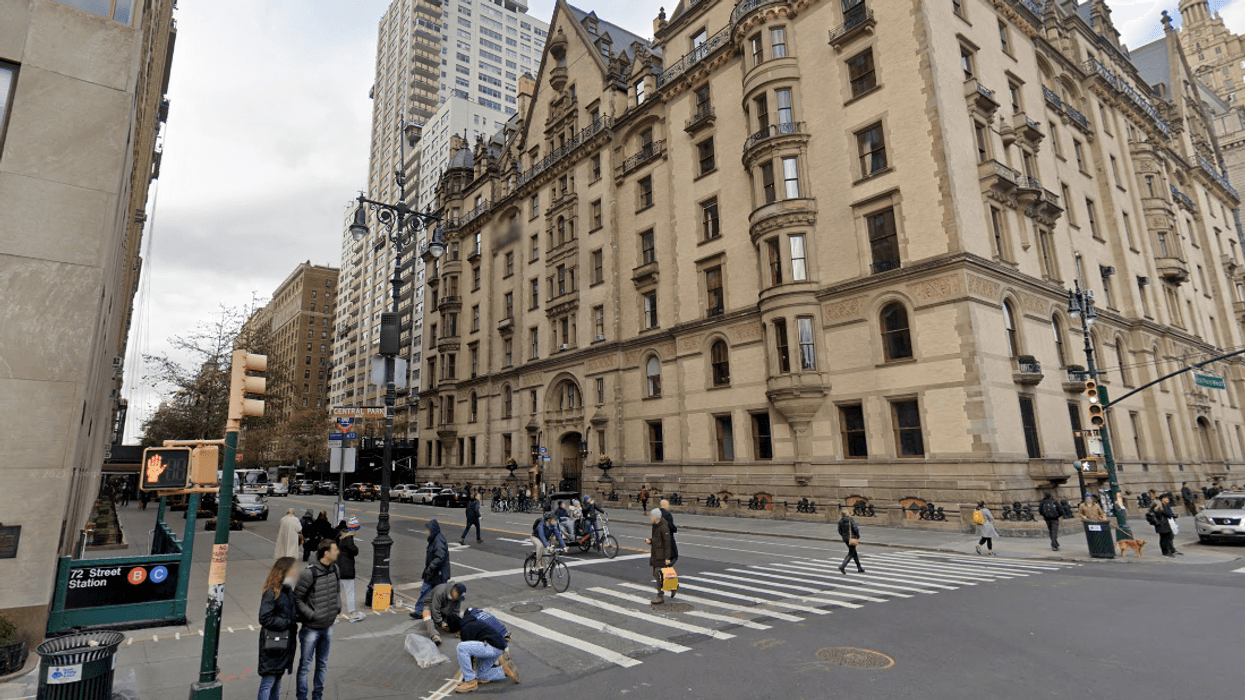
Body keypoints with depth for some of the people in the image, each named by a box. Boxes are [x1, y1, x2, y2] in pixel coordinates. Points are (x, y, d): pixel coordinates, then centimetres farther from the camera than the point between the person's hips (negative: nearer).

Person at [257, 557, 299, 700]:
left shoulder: (288, 590, 9)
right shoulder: (272, 592, -17)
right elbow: (265, 619, -20)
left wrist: (299, 616, -1)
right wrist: (288, 623, -17)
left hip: (286, 643, 8)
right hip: (273, 644, -8)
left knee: (277, 680, 17)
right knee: (268, 682, 0)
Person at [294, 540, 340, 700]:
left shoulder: (334, 568, -1)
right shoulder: (309, 573, -22)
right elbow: (297, 598, -15)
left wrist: (338, 606, 3)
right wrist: (311, 614, -18)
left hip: (328, 627, 6)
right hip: (311, 628, -6)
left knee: (323, 664, 18)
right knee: (305, 665, 8)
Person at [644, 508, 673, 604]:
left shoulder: (664, 527, -17)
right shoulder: (655, 526, 10)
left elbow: (667, 543, -18)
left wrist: (667, 558, -19)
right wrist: (649, 541, 0)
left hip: (662, 555, -9)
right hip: (655, 554, 9)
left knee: (659, 574, -6)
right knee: (655, 574, 13)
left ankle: (661, 596, 5)